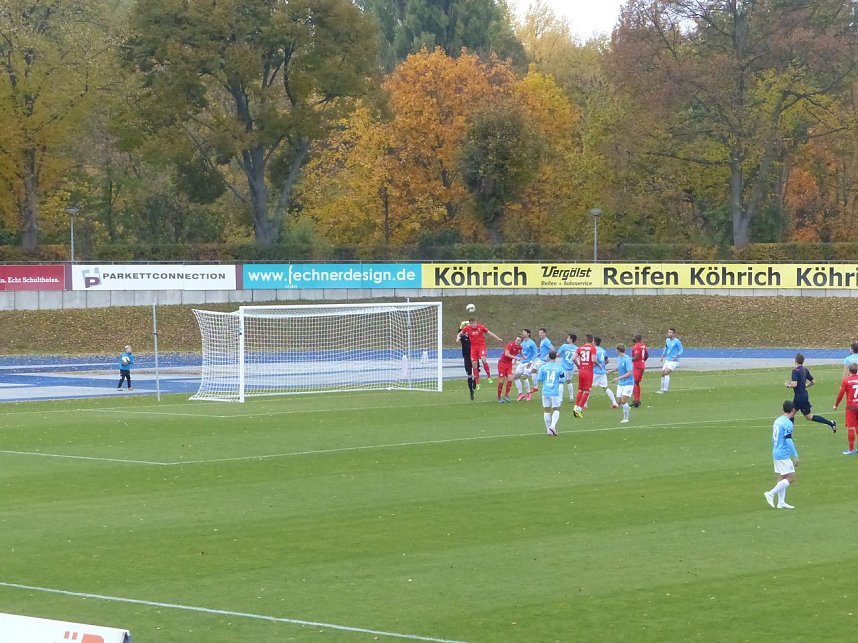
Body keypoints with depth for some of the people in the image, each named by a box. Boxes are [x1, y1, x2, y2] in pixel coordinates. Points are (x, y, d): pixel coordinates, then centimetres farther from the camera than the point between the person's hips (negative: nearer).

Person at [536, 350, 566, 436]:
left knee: (546, 410, 11)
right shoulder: (559, 367, -3)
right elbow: (561, 382, -2)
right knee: (556, 410, 7)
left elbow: (538, 380, 1)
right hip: (555, 392, -1)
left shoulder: (543, 367, 0)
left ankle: (548, 429, 13)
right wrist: (561, 396, 3)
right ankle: (553, 426, -14)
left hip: (545, 392, 1)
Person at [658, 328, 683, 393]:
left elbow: (680, 351, -11)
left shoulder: (677, 341, -14)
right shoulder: (667, 340, 8)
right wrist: (663, 356, 15)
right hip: (667, 360, 7)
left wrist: (676, 357, -24)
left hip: (673, 361, -7)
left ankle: (665, 389, -15)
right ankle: (662, 388, 20)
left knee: (666, 373, -20)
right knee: (662, 374, 6)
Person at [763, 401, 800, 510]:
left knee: (782, 477, 12)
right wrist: (795, 457, -16)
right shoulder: (787, 423, -16)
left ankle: (781, 502, 12)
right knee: (791, 478, -5)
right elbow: (788, 441, -20)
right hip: (784, 455, -9)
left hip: (776, 454, 9)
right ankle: (771, 493, -9)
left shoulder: (777, 421, 11)